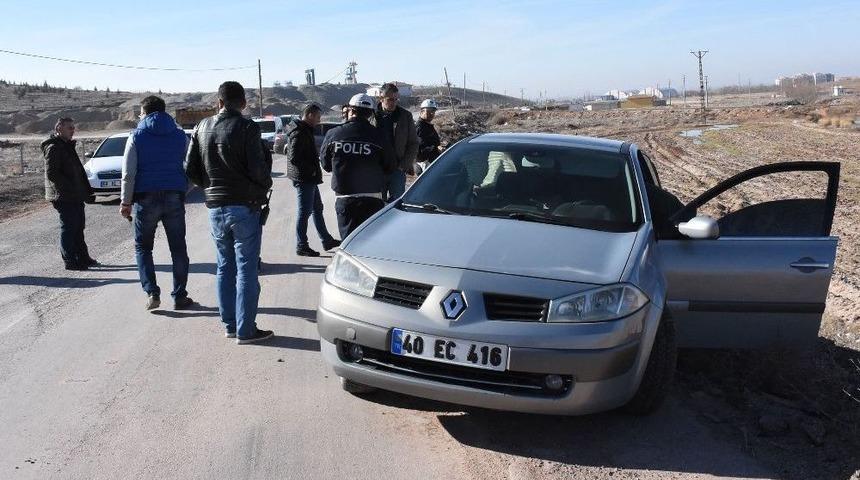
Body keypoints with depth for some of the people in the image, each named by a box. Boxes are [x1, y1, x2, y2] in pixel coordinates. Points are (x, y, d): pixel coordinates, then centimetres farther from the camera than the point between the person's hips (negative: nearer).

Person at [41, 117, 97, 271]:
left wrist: (86, 189, 15)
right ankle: (70, 261, 1)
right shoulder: (53, 147, -13)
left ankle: (83, 258, 23)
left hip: (75, 196, 10)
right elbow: (51, 173, -20)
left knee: (78, 227, 14)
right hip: (64, 197, -10)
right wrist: (69, 188, -21)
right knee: (68, 228, -5)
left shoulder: (67, 146, 18)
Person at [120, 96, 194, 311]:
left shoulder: (136, 136, 0)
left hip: (146, 198, -2)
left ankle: (152, 293, -1)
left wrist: (126, 201, 2)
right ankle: (179, 296, 10)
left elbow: (128, 173, -4)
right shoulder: (180, 135, 7)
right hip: (174, 197, 2)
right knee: (178, 248, 9)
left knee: (142, 247, 12)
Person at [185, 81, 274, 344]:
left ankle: (229, 325, 20)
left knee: (225, 267, 15)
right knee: (246, 269, 0)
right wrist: (266, 185, 3)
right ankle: (245, 330, 3)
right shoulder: (246, 128, -11)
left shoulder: (202, 128, 6)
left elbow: (190, 169, 6)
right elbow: (258, 169, -17)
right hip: (245, 206, -5)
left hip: (215, 208, 5)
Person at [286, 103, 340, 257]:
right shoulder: (299, 133, -19)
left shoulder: (305, 130, 14)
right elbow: (294, 158, -25)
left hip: (309, 179, 11)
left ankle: (326, 240, 29)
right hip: (304, 179, -11)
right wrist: (311, 170, -18)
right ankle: (301, 246, 5)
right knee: (304, 211, -3)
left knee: (317, 208, 18)